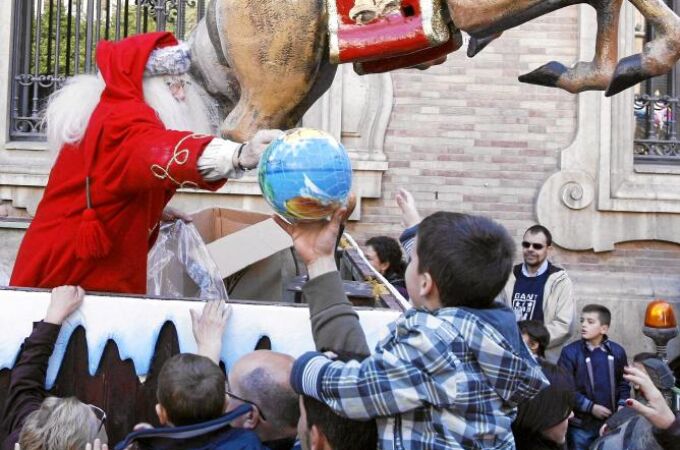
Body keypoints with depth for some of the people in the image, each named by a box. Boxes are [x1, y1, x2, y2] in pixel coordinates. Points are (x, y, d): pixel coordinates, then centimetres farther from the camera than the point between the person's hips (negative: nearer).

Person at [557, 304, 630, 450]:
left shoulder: (617, 352, 1)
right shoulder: (570, 352, -10)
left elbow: (623, 383, 10)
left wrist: (622, 406, -5)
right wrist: (590, 407, -16)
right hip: (581, 425, -3)